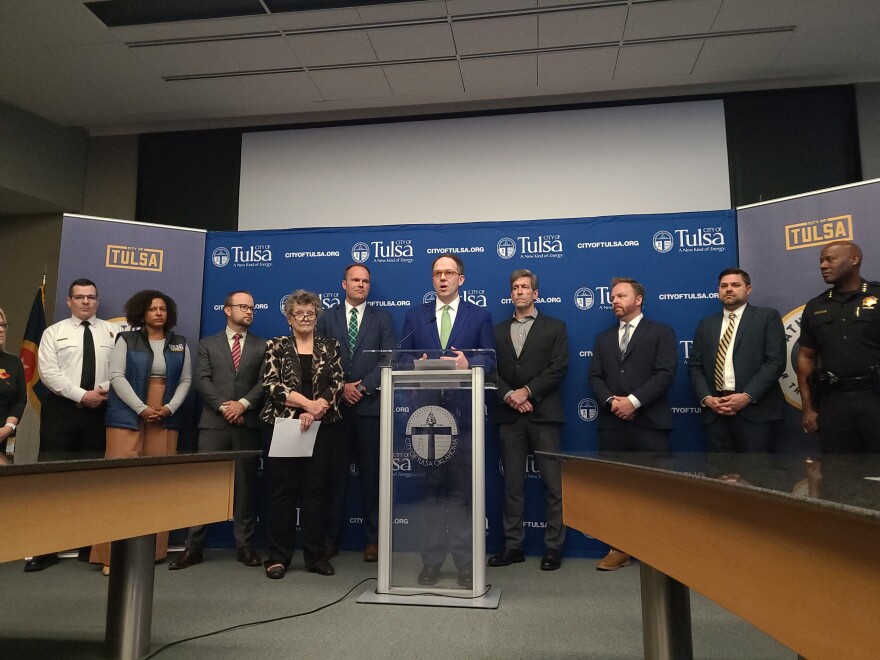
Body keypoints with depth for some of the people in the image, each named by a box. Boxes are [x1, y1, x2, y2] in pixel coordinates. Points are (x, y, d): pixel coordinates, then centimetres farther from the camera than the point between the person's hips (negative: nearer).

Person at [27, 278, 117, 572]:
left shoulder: (112, 332, 8)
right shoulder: (54, 332, 6)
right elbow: (49, 372, -5)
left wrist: (105, 391, -15)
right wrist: (82, 395, -13)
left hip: (99, 411, 1)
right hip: (60, 409, -1)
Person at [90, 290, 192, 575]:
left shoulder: (179, 343, 12)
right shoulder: (126, 340, 4)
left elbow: (185, 380, 9)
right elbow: (117, 376, -4)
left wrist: (170, 408, -6)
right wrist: (141, 409, -13)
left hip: (165, 420, 2)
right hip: (128, 417, -2)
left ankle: (152, 549, 10)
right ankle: (113, 553, 2)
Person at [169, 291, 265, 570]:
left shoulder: (262, 346, 11)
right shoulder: (208, 344, 12)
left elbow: (265, 382, 0)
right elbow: (202, 380, 0)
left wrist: (243, 404, -13)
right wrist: (224, 406, -12)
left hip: (248, 423, 0)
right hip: (213, 422, 0)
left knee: (245, 484, 5)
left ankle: (245, 545, 12)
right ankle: (194, 546, 7)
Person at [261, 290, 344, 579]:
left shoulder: (330, 347, 9)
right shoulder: (276, 346, 6)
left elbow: (337, 385, 1)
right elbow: (271, 383, -6)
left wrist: (314, 412, -14)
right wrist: (307, 403, -15)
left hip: (322, 426, 1)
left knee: (316, 488, 4)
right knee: (282, 488, 1)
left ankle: (316, 555, 12)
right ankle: (278, 556, 11)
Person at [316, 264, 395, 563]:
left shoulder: (382, 318, 9)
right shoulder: (327, 318, 11)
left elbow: (387, 359, -1)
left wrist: (363, 386, -10)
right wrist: (340, 388, -8)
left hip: (370, 405, 0)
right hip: (335, 405, 1)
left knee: (371, 474, 4)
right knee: (334, 474, 5)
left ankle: (373, 539, 12)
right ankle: (331, 538, 14)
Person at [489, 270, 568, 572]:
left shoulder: (554, 327, 7)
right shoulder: (498, 330, 16)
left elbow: (558, 368, -4)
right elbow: (492, 371, 7)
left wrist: (527, 391, -12)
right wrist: (508, 395, -10)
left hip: (543, 414, -2)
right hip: (509, 416, 3)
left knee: (553, 485, -1)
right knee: (512, 485, 7)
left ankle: (553, 547, 9)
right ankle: (513, 546, 15)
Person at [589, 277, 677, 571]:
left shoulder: (661, 333, 5)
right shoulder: (604, 338, 20)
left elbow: (665, 373, -7)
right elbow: (595, 377, 11)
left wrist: (633, 400, -15)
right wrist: (611, 401, -8)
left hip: (650, 423, -4)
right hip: (612, 425, 4)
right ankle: (619, 548, 16)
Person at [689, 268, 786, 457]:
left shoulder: (767, 316, 5)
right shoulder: (706, 325, 18)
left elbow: (775, 361, -5)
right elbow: (695, 366, 12)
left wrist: (747, 396, -14)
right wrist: (706, 398, -5)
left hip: (754, 409, -3)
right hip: (715, 411, 4)